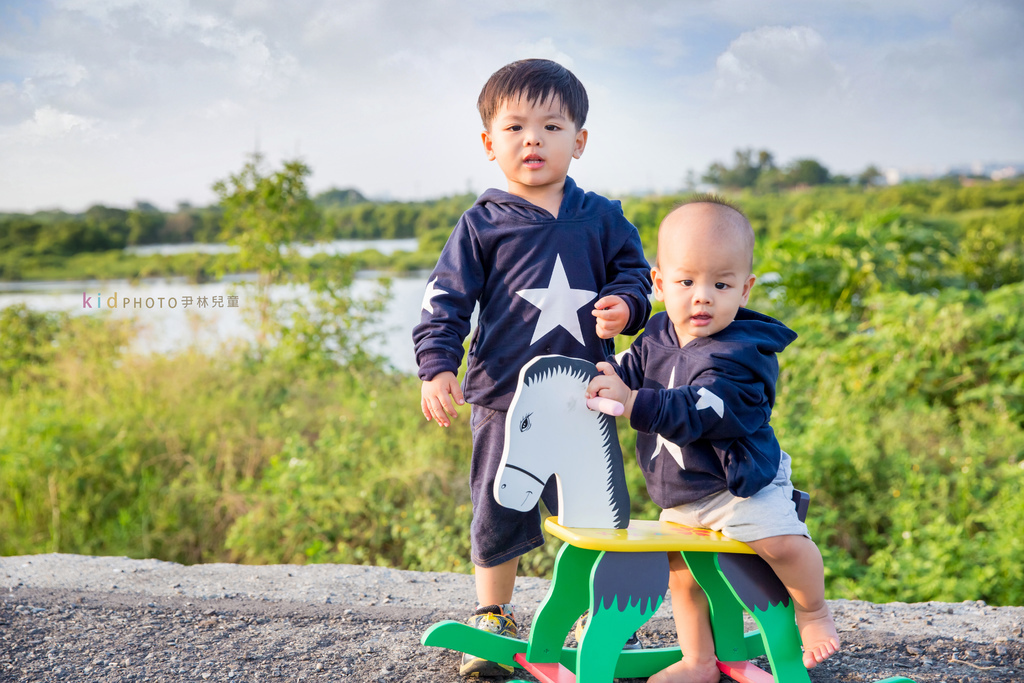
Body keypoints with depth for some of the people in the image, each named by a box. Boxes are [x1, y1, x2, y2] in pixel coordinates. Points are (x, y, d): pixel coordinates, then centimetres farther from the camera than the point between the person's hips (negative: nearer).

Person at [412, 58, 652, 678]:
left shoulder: (601, 219, 5)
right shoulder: (482, 226, 0)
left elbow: (637, 275, 12)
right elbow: (446, 299, -2)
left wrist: (624, 306, -11)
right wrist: (437, 367, -14)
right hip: (504, 400, -1)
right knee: (499, 516, 9)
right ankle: (493, 618, 31)